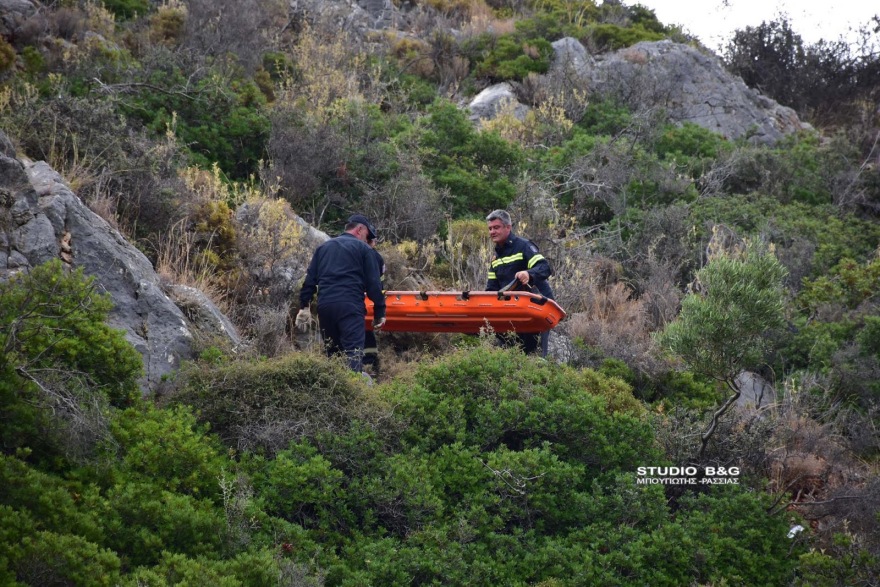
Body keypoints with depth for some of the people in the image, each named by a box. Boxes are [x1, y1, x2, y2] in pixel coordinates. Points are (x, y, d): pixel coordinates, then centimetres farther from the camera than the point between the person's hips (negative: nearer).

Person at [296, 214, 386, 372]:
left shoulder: (323, 247, 22)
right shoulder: (363, 249, 7)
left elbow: (310, 280, 17)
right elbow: (374, 284, 1)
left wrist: (304, 306, 17)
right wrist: (379, 312, 4)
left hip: (324, 306, 5)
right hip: (350, 306, -5)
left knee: (332, 352, 16)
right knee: (354, 352, -14)